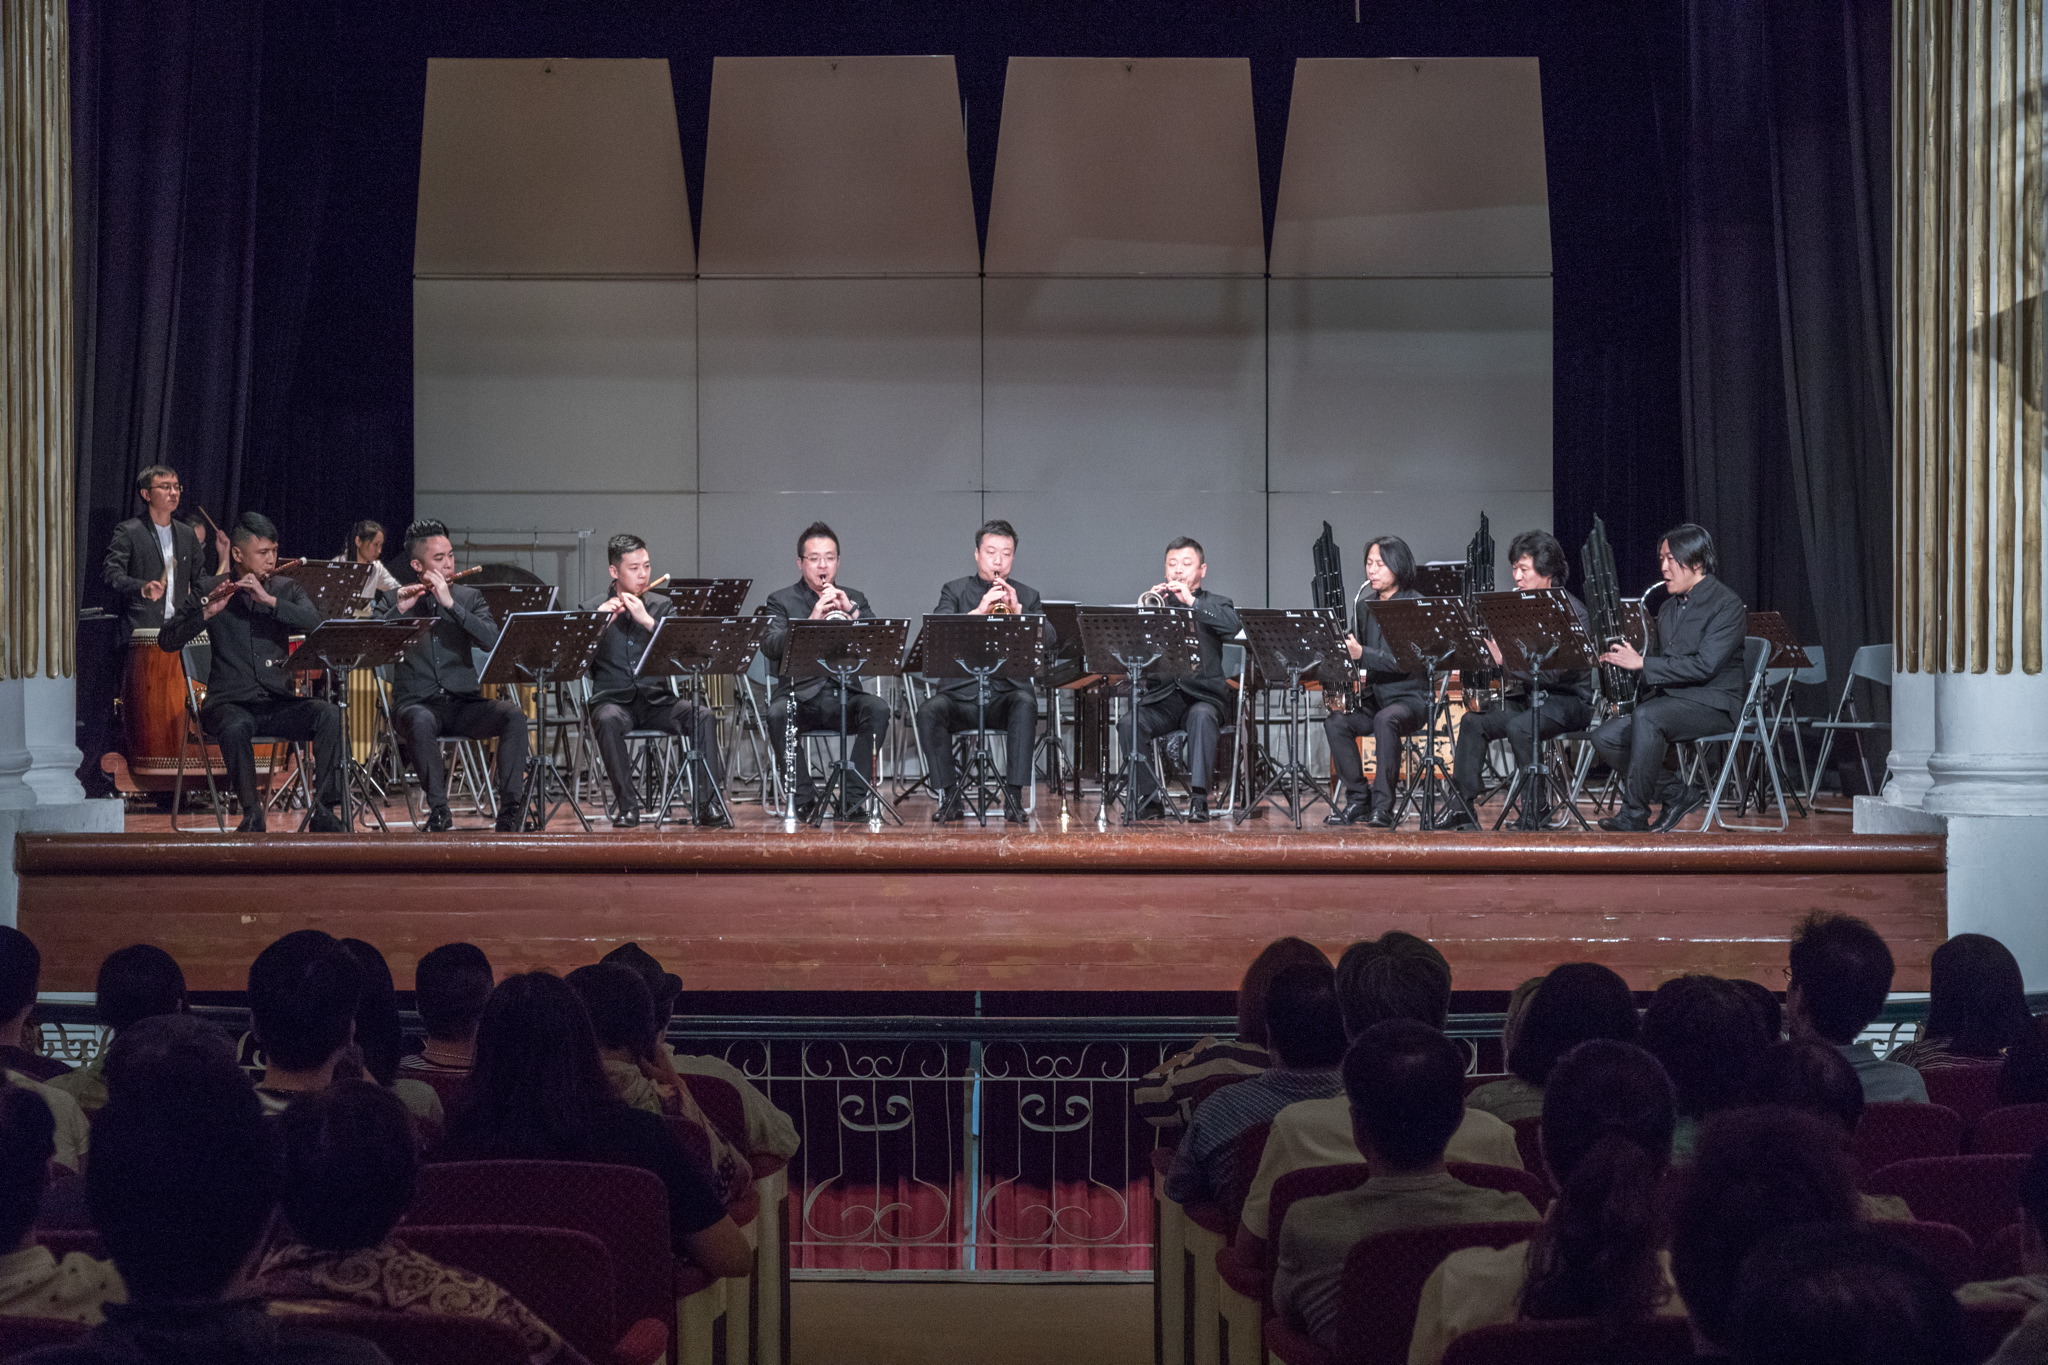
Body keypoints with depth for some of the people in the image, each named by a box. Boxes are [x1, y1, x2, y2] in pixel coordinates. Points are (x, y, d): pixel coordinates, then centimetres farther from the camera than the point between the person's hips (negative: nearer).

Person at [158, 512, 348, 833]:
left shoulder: (286, 590, 13)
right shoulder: (207, 591, 5)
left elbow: (315, 623, -7)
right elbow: (167, 641, -4)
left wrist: (269, 599, -17)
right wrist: (207, 613, -19)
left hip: (279, 703, 3)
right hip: (230, 703, -2)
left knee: (330, 715, -25)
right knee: (235, 727, -37)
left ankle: (323, 811, -21)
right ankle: (252, 812, -21)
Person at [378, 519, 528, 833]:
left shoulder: (469, 597, 12)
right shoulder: (393, 601, 9)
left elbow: (491, 639, -7)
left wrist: (450, 603, -13)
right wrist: (399, 611, -16)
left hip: (464, 704, 2)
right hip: (416, 703, -2)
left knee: (514, 715, -27)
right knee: (421, 722, -39)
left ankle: (510, 810, -26)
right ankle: (439, 812, -32)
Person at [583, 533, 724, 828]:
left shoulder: (662, 606, 12)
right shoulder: (593, 610, 6)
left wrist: (646, 620, -16)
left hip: (656, 700, 2)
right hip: (613, 700, -2)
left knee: (704, 716, -24)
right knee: (608, 720, -37)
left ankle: (708, 803, -20)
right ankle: (627, 804, -26)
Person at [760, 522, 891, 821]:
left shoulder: (855, 599, 17)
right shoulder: (782, 600, 9)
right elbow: (770, 647, -10)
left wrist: (851, 612, -11)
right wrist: (811, 620, -23)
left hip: (844, 696, 2)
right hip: (800, 694, -2)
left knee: (878, 709, -28)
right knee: (778, 713, -34)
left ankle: (851, 798, -23)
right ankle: (804, 798, -21)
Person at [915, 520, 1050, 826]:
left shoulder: (1027, 596, 16)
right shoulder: (955, 591, 12)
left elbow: (1048, 638, -1)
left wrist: (1017, 613, -16)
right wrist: (978, 612, -21)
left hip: (1007, 693, 0)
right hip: (960, 694, 0)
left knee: (1025, 703, -33)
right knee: (929, 711, -30)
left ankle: (1014, 796, -30)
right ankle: (950, 797, -18)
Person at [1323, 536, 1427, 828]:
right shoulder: (1366, 606, 13)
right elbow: (1355, 655, 14)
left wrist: (1362, 654, -30)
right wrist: (1339, 690, -5)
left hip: (1409, 696, -6)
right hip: (1373, 697, 6)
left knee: (1386, 720, -37)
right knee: (1335, 722, -22)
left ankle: (1383, 804, -32)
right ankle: (1358, 799, -13)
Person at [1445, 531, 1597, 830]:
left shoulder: (1572, 611, -12)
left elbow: (1557, 672, -23)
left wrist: (1506, 660, -28)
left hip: (1569, 700, -8)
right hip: (1527, 697, 8)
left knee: (1519, 727, -32)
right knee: (1473, 722, -10)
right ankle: (1465, 808, -11)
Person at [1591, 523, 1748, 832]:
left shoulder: (1726, 604, -9)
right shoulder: (1669, 607, 19)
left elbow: (1705, 665, -21)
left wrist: (1641, 662, -22)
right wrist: (1621, 659, 6)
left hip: (1712, 704, -9)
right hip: (1667, 700, 9)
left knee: (1647, 717, -36)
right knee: (1605, 738, -12)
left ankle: (1635, 813, -28)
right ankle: (1680, 795, -3)